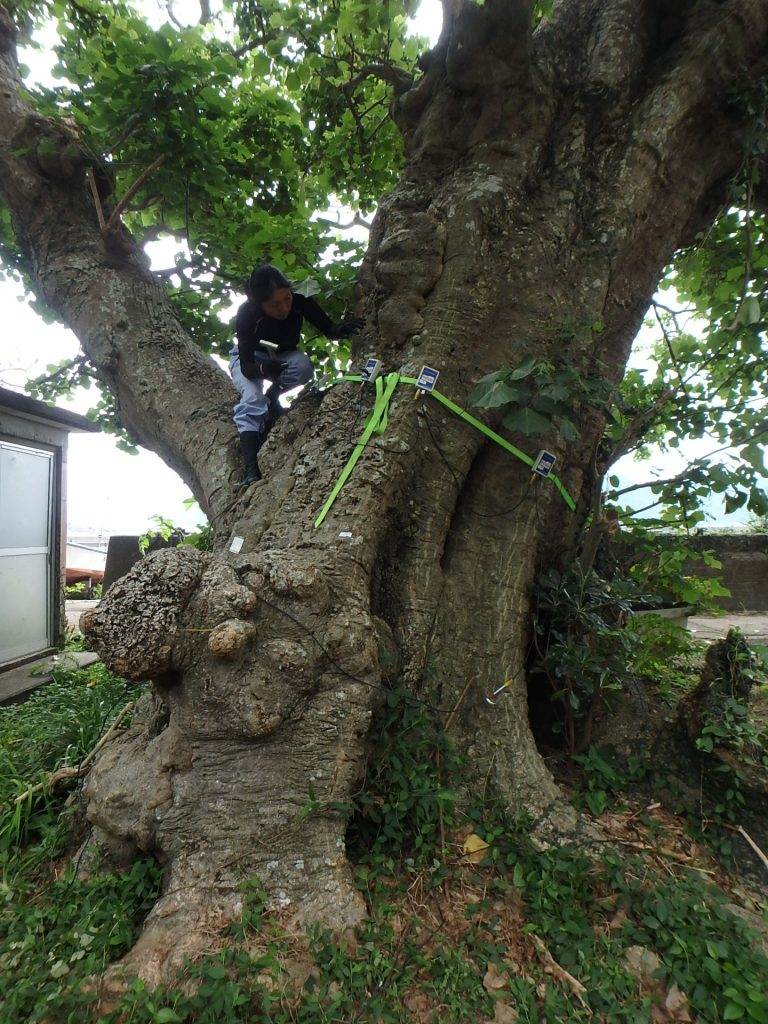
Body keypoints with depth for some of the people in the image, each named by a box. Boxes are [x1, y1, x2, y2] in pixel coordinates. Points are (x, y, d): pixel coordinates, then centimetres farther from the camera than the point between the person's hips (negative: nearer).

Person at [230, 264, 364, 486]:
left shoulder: (300, 302, -29)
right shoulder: (246, 314, -34)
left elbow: (327, 328, -18)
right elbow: (246, 365, -35)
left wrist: (340, 330, -43)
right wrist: (263, 369, -58)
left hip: (281, 357, 2)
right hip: (249, 359, -2)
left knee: (304, 365, -33)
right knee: (252, 400, -32)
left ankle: (271, 397, -7)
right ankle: (251, 470, -36)